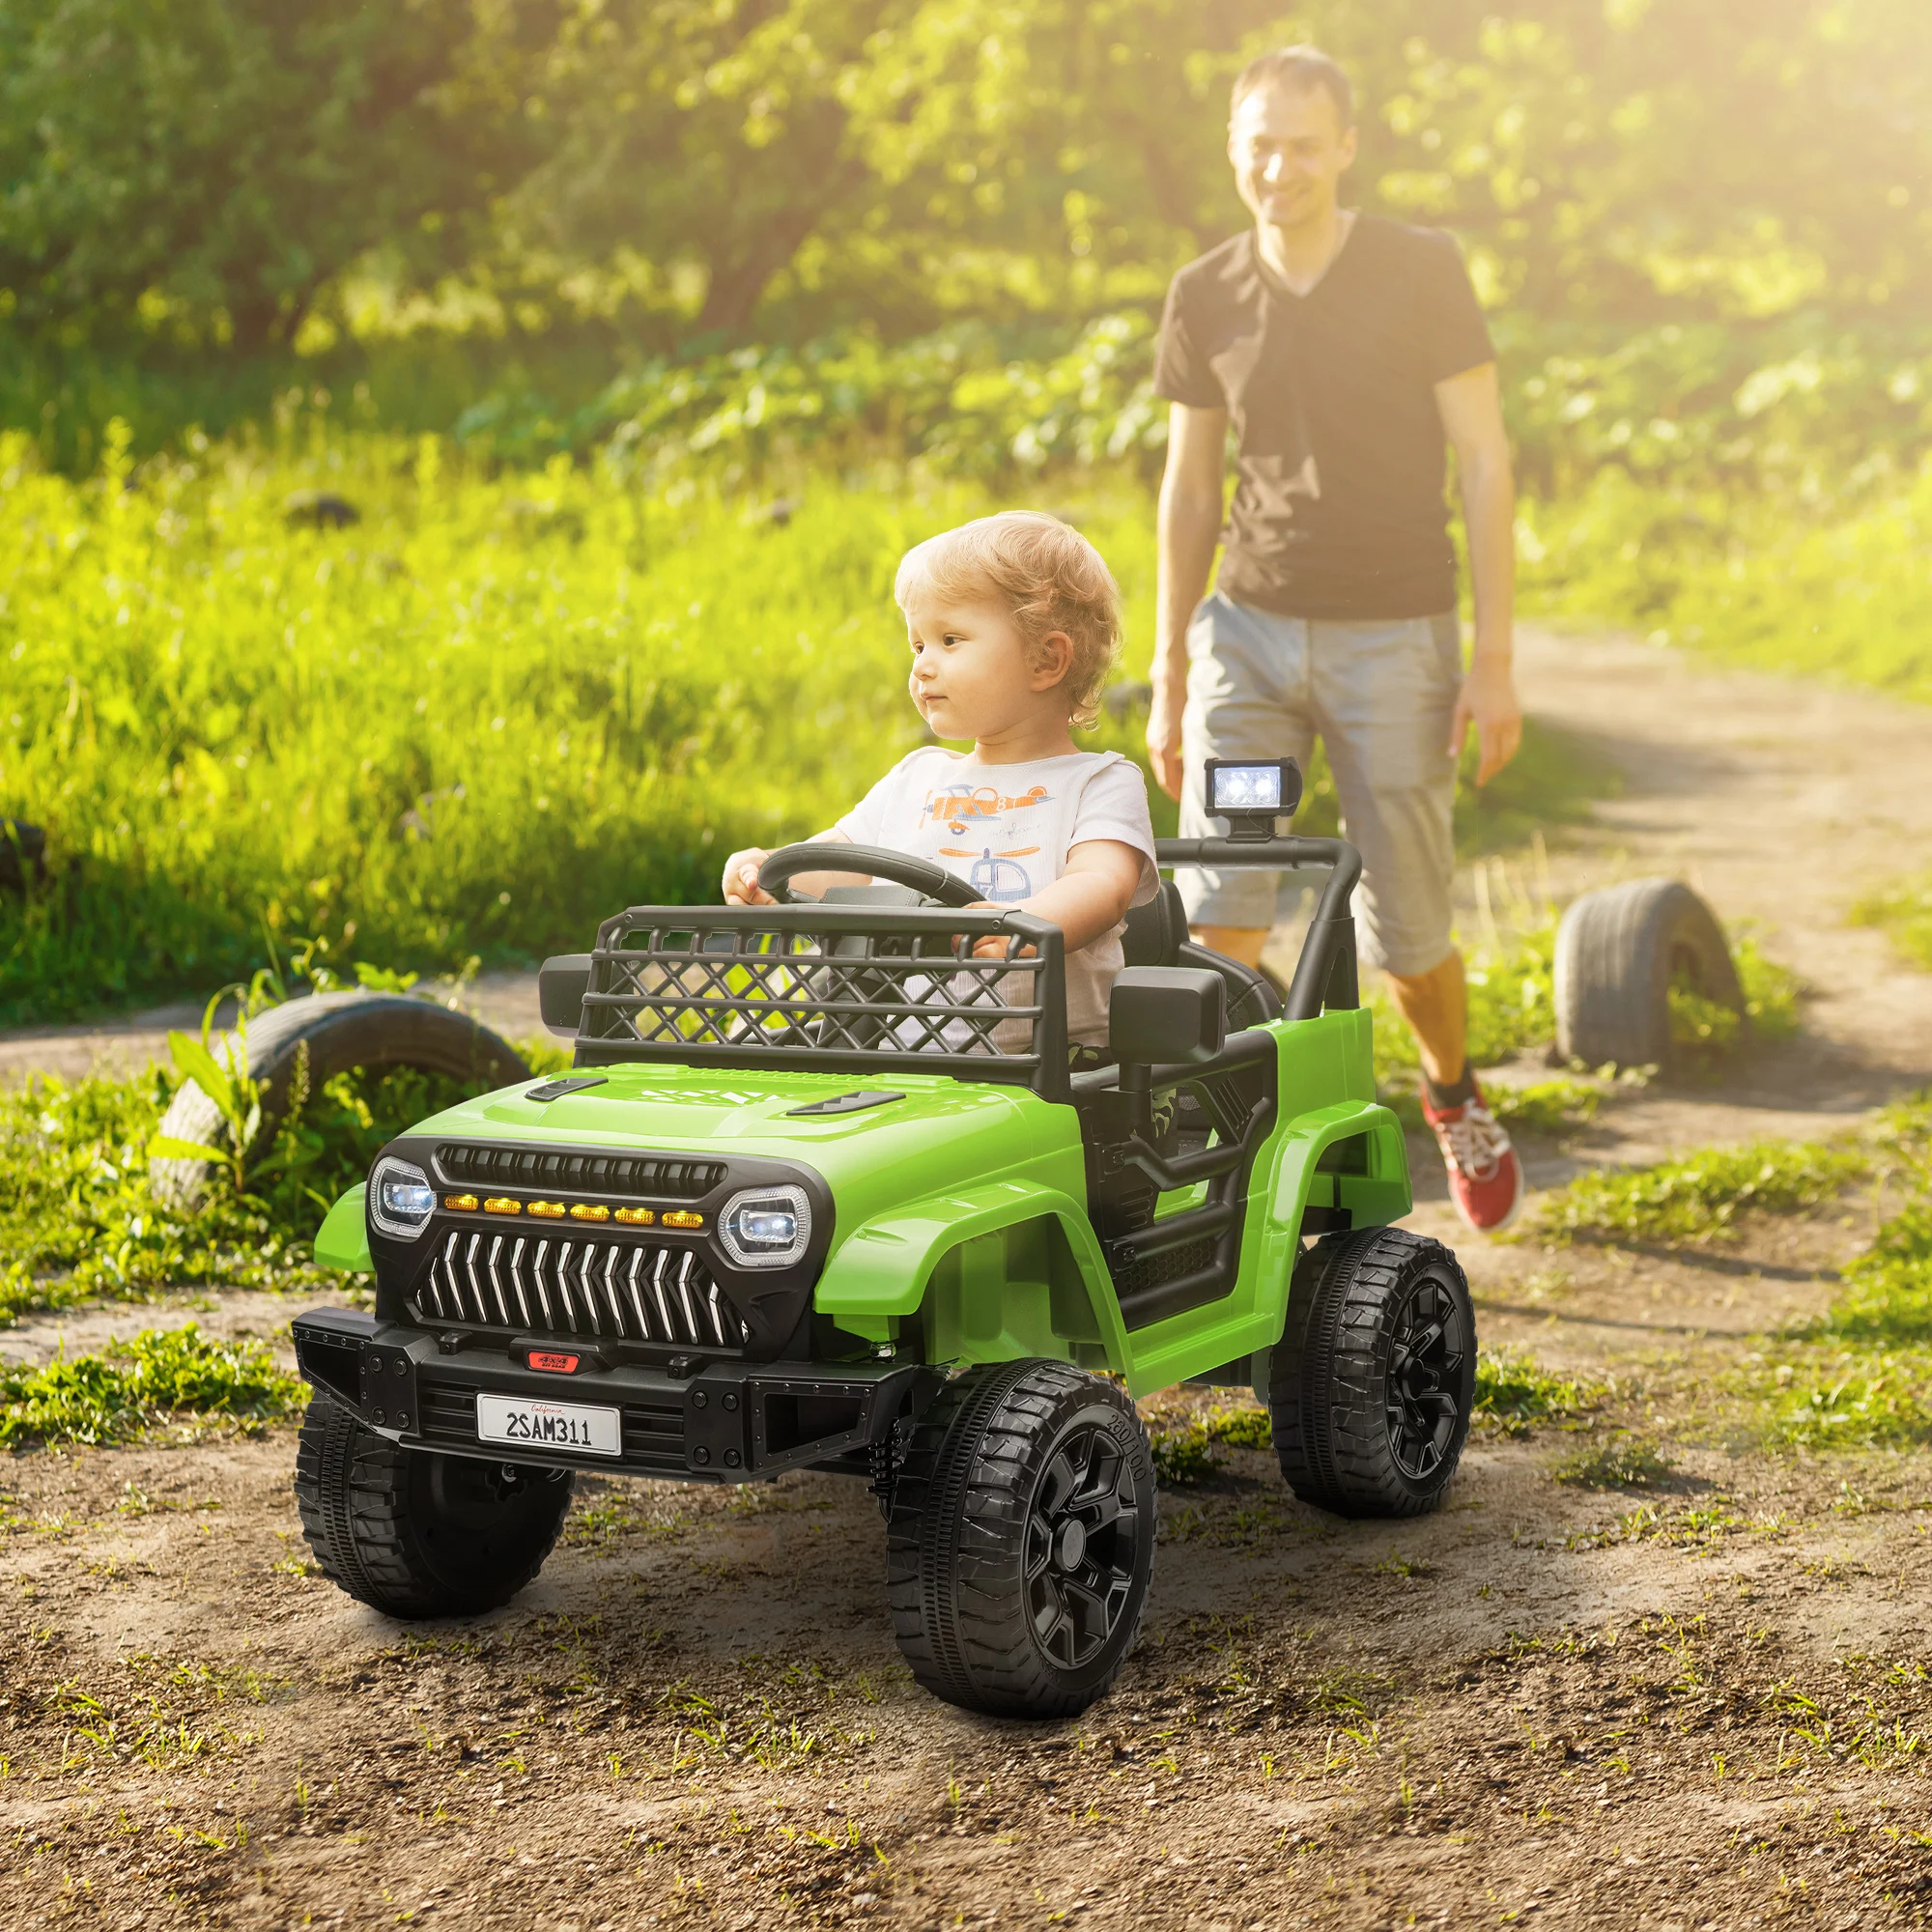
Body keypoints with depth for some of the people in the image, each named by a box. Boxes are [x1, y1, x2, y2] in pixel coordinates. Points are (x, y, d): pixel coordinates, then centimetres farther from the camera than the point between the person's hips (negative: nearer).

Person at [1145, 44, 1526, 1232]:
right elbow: (1190, 488, 11)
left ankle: (1453, 1089, 35)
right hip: (1251, 631, 2)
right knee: (1220, 909, -13)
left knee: (1407, 931, 5)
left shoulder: (1422, 273, -6)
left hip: (1393, 639, -2)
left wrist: (1495, 657, -10)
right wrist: (1168, 677, 11)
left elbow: (1485, 462, -6)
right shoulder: (1206, 300, 3)